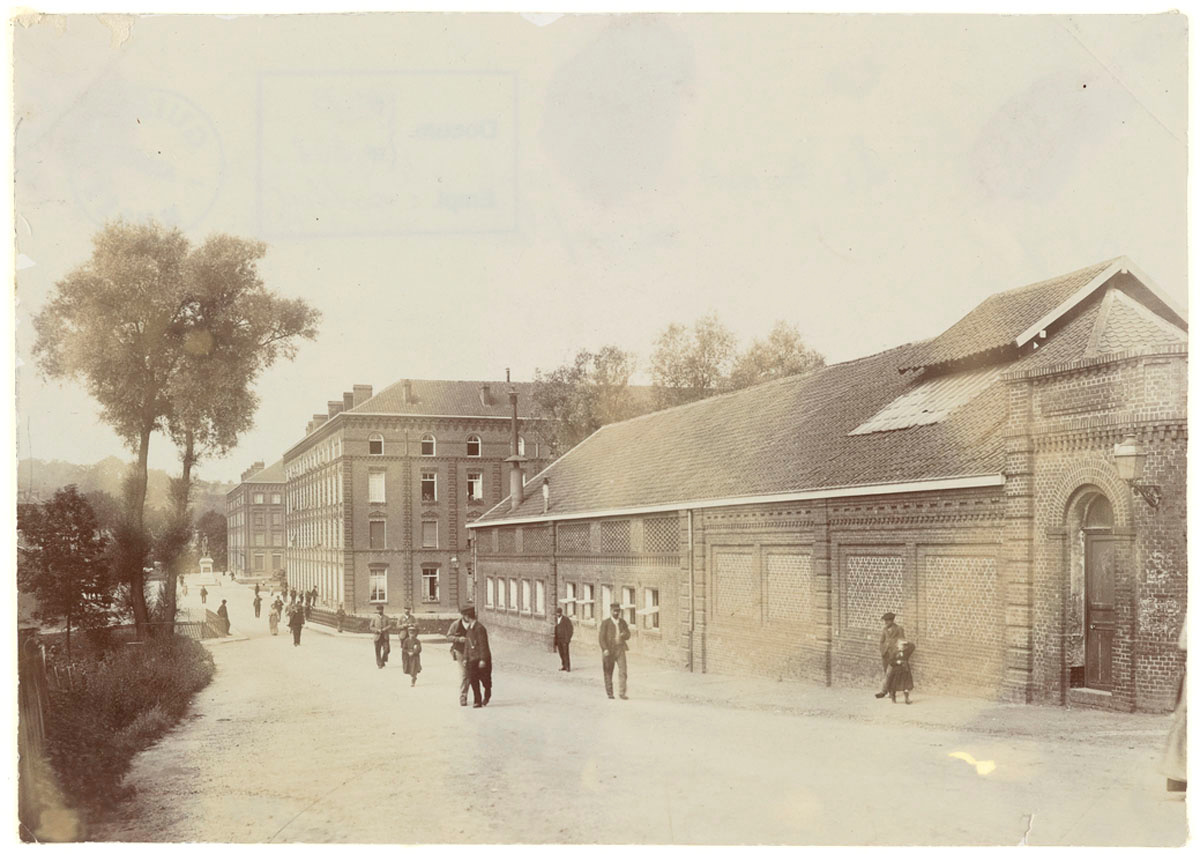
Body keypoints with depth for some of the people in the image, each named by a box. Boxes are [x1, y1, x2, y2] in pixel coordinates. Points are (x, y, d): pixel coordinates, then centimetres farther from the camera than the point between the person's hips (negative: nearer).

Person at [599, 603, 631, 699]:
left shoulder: (623, 622, 10)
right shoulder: (605, 623, -3)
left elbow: (628, 635, 13)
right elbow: (602, 637, -7)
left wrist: (623, 635, -11)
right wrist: (605, 649, -19)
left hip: (620, 649, 2)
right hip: (609, 650, -2)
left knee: (623, 671, -11)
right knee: (608, 673, 5)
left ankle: (623, 693, -8)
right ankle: (610, 694, 18)